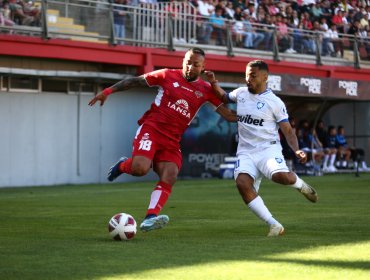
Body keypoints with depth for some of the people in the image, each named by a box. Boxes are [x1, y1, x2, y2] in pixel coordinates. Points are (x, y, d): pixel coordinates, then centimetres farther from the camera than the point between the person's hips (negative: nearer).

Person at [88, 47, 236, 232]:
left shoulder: (206, 90, 9)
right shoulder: (168, 76, 3)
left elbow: (229, 115, 8)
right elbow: (135, 81, 8)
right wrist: (108, 91, 4)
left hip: (172, 140, 3)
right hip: (151, 128, -3)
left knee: (170, 177, -19)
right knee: (140, 168, -26)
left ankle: (150, 218, -26)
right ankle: (123, 165, 10)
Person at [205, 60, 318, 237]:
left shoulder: (275, 102, -2)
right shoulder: (241, 93, 11)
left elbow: (288, 131, -1)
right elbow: (224, 98, 34)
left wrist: (296, 150, -18)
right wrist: (214, 84, 16)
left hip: (268, 148, -4)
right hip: (246, 152, 4)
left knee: (281, 176, -33)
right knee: (242, 183, -27)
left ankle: (300, 184, 8)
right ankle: (274, 225, -22)